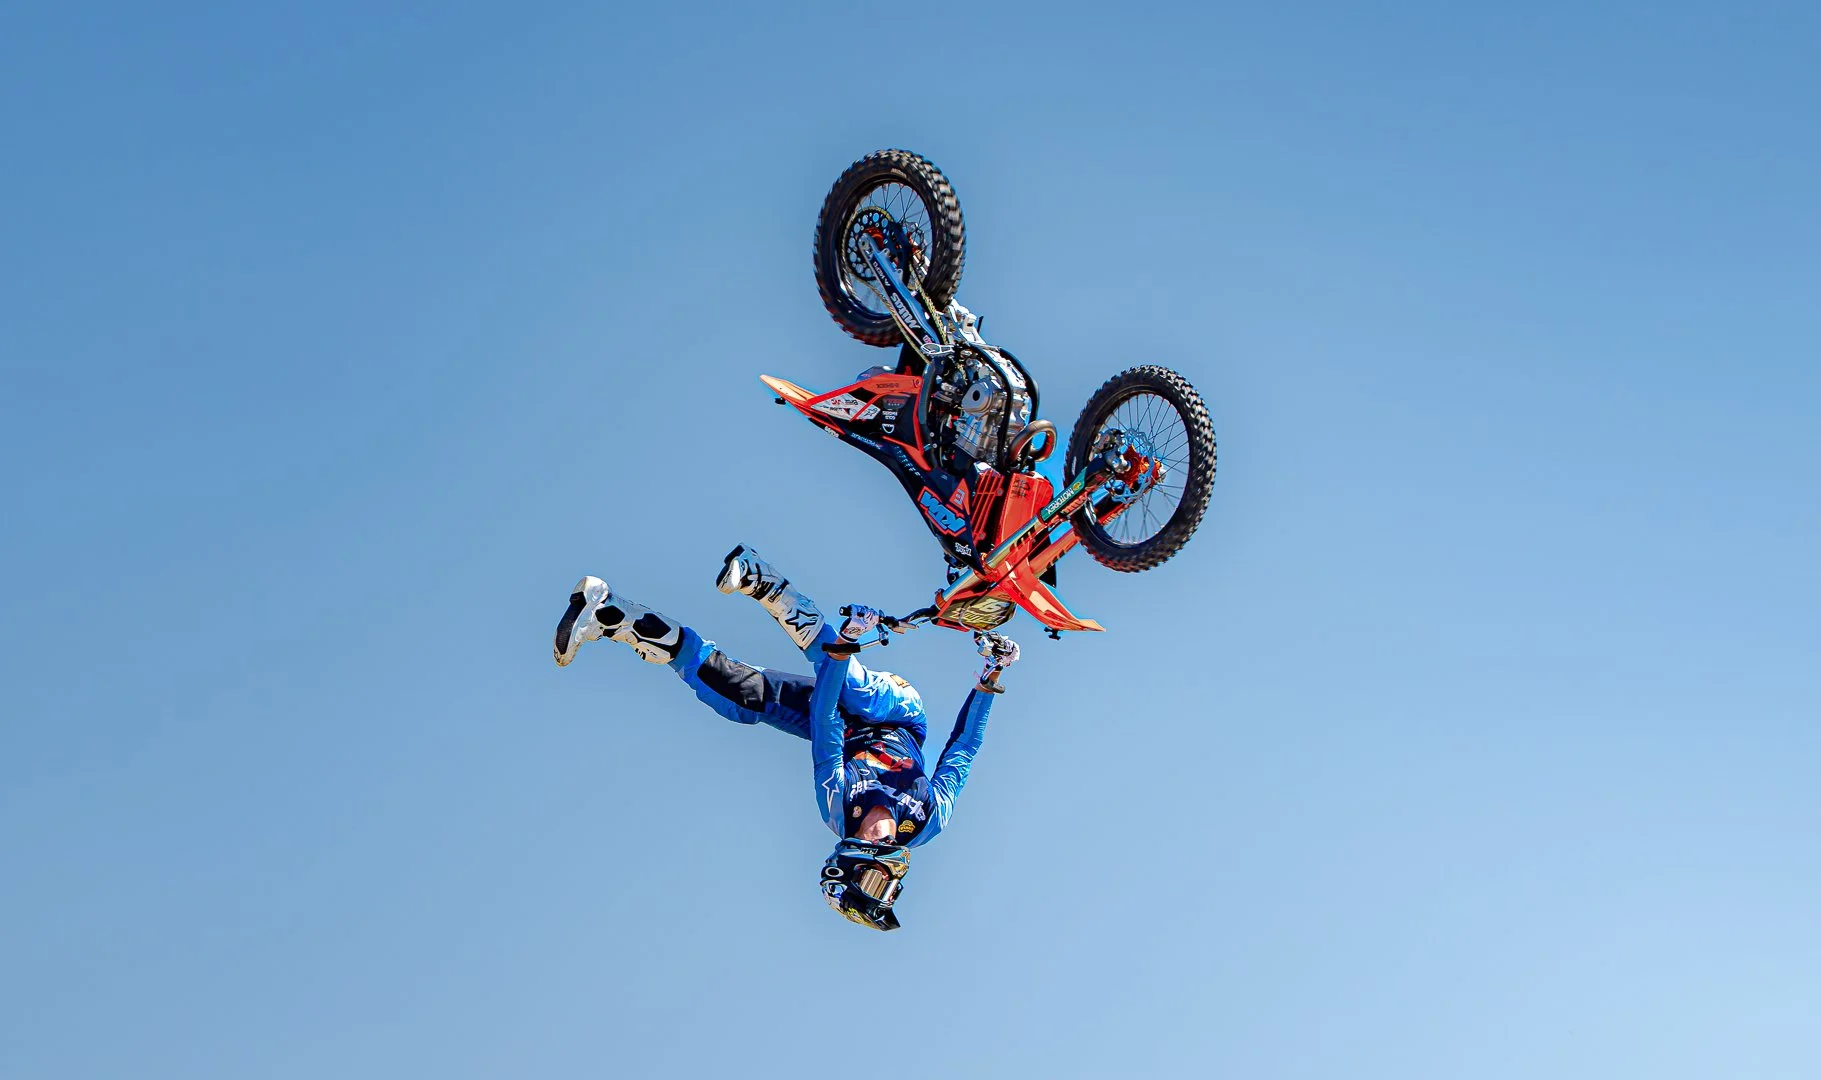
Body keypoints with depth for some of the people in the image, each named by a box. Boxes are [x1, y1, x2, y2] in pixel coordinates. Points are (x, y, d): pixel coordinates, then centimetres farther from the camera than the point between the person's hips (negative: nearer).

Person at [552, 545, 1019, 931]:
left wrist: (841, 645, -44)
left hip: (843, 727, -4)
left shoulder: (837, 810, -33)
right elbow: (963, 748, -21)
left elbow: (825, 724, -35)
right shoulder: (931, 822, -28)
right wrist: (990, 679, -25)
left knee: (746, 697, -29)